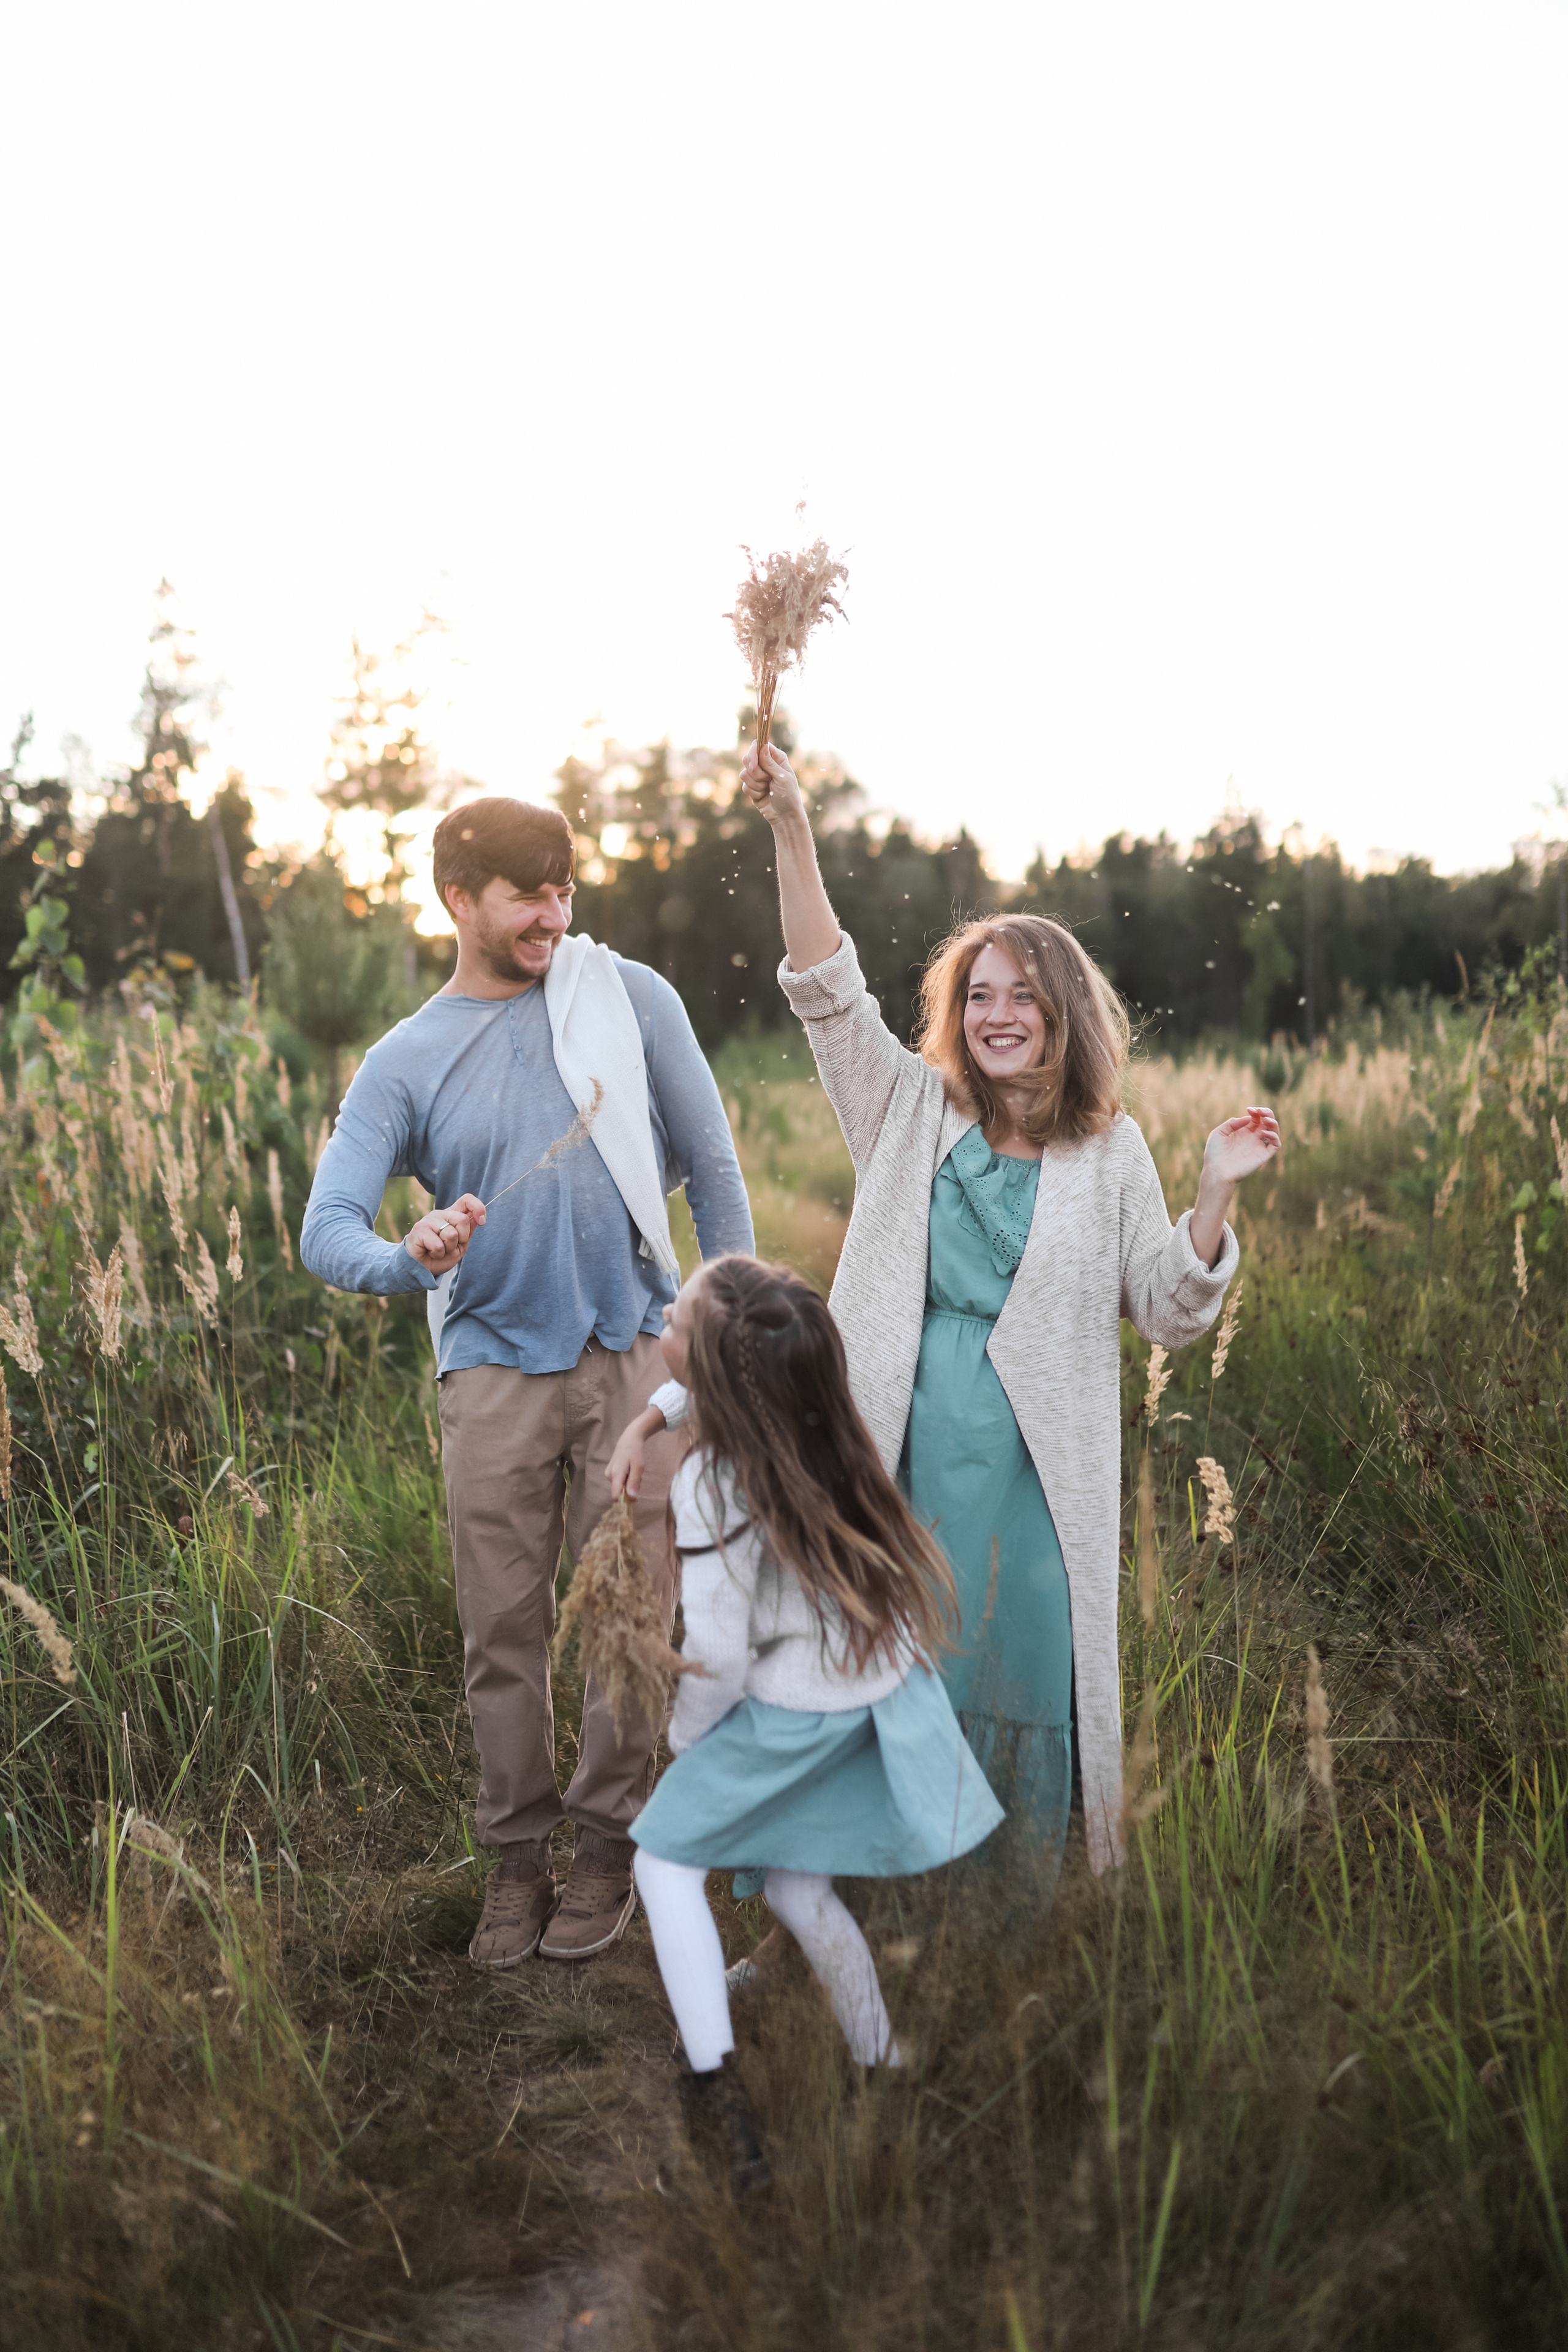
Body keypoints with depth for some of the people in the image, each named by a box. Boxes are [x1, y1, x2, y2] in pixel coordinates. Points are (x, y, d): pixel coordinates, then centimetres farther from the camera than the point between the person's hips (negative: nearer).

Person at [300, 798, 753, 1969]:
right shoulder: (403, 1063, 2)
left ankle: (609, 1844, 18)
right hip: (495, 1368, 1)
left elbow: (710, 1166, 8)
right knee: (504, 1628, 5)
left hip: (636, 1352, 0)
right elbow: (326, 1231, -8)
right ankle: (518, 1852, 22)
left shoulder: (630, 998, 3)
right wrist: (409, 1258, -31)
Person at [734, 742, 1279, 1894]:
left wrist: (1217, 1190, -9)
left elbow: (1168, 1310, 5)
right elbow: (827, 991, -3)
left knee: (1025, 1680, 4)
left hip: (1037, 1470, 0)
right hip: (903, 1454, 1)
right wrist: (792, 831, -13)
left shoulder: (1110, 1152, 6)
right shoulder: (914, 1112, 6)